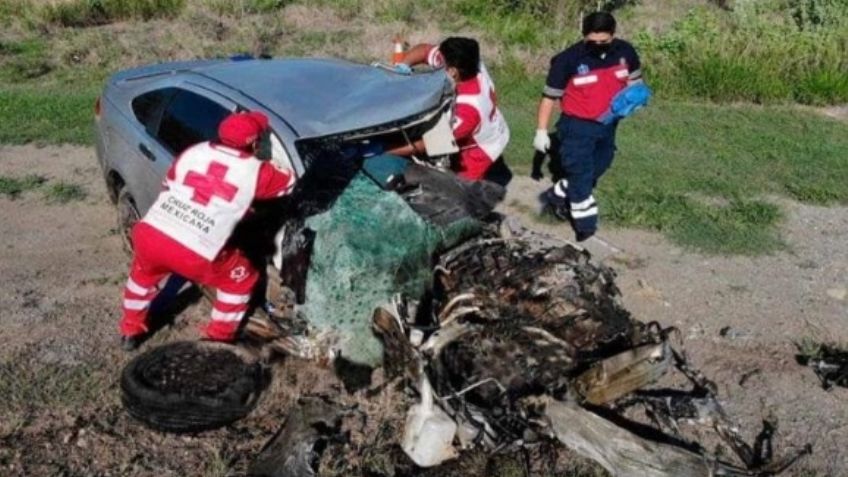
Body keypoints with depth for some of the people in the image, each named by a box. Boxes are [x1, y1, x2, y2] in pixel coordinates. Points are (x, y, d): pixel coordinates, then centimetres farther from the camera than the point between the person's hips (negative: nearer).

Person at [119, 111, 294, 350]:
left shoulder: (194, 152, 13)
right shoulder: (255, 171, 2)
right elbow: (293, 181, 17)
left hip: (149, 235, 5)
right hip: (193, 256, -4)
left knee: (143, 272, 38)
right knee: (241, 278, 22)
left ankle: (131, 330, 51)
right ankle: (218, 338, 31)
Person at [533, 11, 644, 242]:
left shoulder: (625, 52, -8)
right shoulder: (569, 59, -20)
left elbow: (635, 81, 11)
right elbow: (549, 96, -12)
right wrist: (541, 130, -12)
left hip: (607, 124, 6)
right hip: (577, 126, -5)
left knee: (597, 168, 19)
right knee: (580, 173, -4)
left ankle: (560, 194, 39)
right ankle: (585, 221, 9)